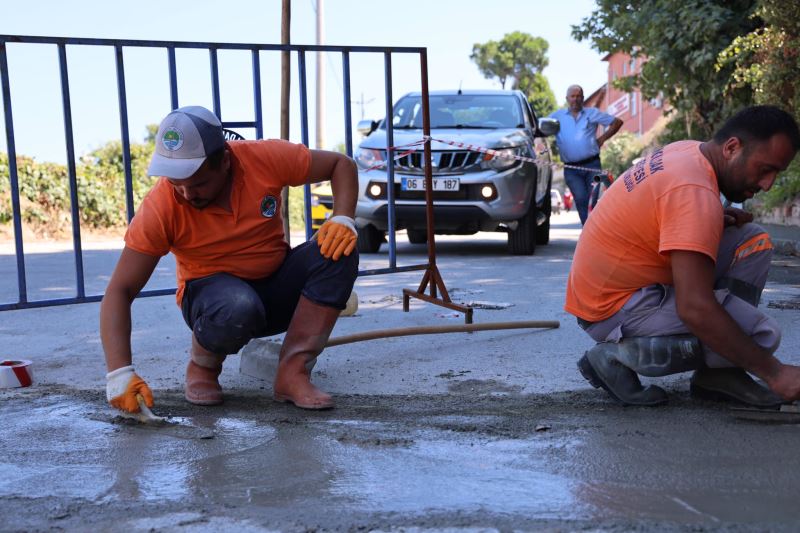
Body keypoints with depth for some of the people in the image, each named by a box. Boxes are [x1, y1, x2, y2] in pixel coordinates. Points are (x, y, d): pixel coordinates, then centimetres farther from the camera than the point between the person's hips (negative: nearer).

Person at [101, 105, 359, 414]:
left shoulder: (266, 158, -19)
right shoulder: (159, 207, -22)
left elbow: (341, 164, -6)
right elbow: (119, 292, -20)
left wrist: (343, 220, -24)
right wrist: (119, 372, -31)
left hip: (277, 289, 3)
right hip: (212, 293, -3)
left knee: (338, 250, -26)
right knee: (238, 307, -40)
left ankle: (293, 373, -22)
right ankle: (202, 366, -4)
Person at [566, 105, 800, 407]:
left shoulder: (691, 152, 3)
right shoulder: (695, 191, -26)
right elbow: (694, 309, -33)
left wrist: (721, 220, 2)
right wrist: (773, 372, -25)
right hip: (614, 309, -10)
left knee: (753, 241, 4)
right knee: (762, 333, -19)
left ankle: (717, 374, 2)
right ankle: (620, 356, -9)